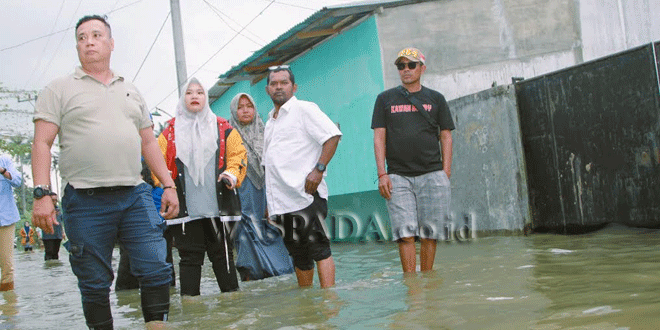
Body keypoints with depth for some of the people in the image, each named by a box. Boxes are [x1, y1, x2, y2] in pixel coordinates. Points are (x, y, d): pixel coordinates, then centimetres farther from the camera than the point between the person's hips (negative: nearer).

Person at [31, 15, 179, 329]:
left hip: (135, 196, 3)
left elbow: (149, 142, 20)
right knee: (95, 285, 3)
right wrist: (42, 194, -12)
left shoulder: (131, 91, 19)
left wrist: (168, 185, 12)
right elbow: (42, 143, -1)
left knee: (156, 271, -3)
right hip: (86, 201, -3)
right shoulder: (59, 89, 7)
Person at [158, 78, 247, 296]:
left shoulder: (223, 129, 11)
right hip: (185, 208, 0)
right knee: (190, 257, 2)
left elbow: (238, 154, 10)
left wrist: (232, 174, -7)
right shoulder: (170, 132, 11)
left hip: (217, 205, 0)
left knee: (222, 254, 8)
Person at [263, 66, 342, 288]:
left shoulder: (304, 109, -1)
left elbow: (332, 136, -12)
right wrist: (269, 203, 21)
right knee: (298, 254, 12)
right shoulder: (270, 121, 22)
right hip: (281, 201, 8)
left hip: (306, 194, -8)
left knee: (318, 247, -10)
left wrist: (319, 168, -20)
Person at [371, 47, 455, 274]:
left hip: (432, 174, 1)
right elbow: (379, 137, 8)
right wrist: (382, 174, -3)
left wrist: (445, 172, 1)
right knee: (405, 233, -9)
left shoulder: (435, 99, 14)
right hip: (398, 176, 0)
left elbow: (446, 136, 12)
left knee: (429, 233, 0)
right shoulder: (385, 99, 13)